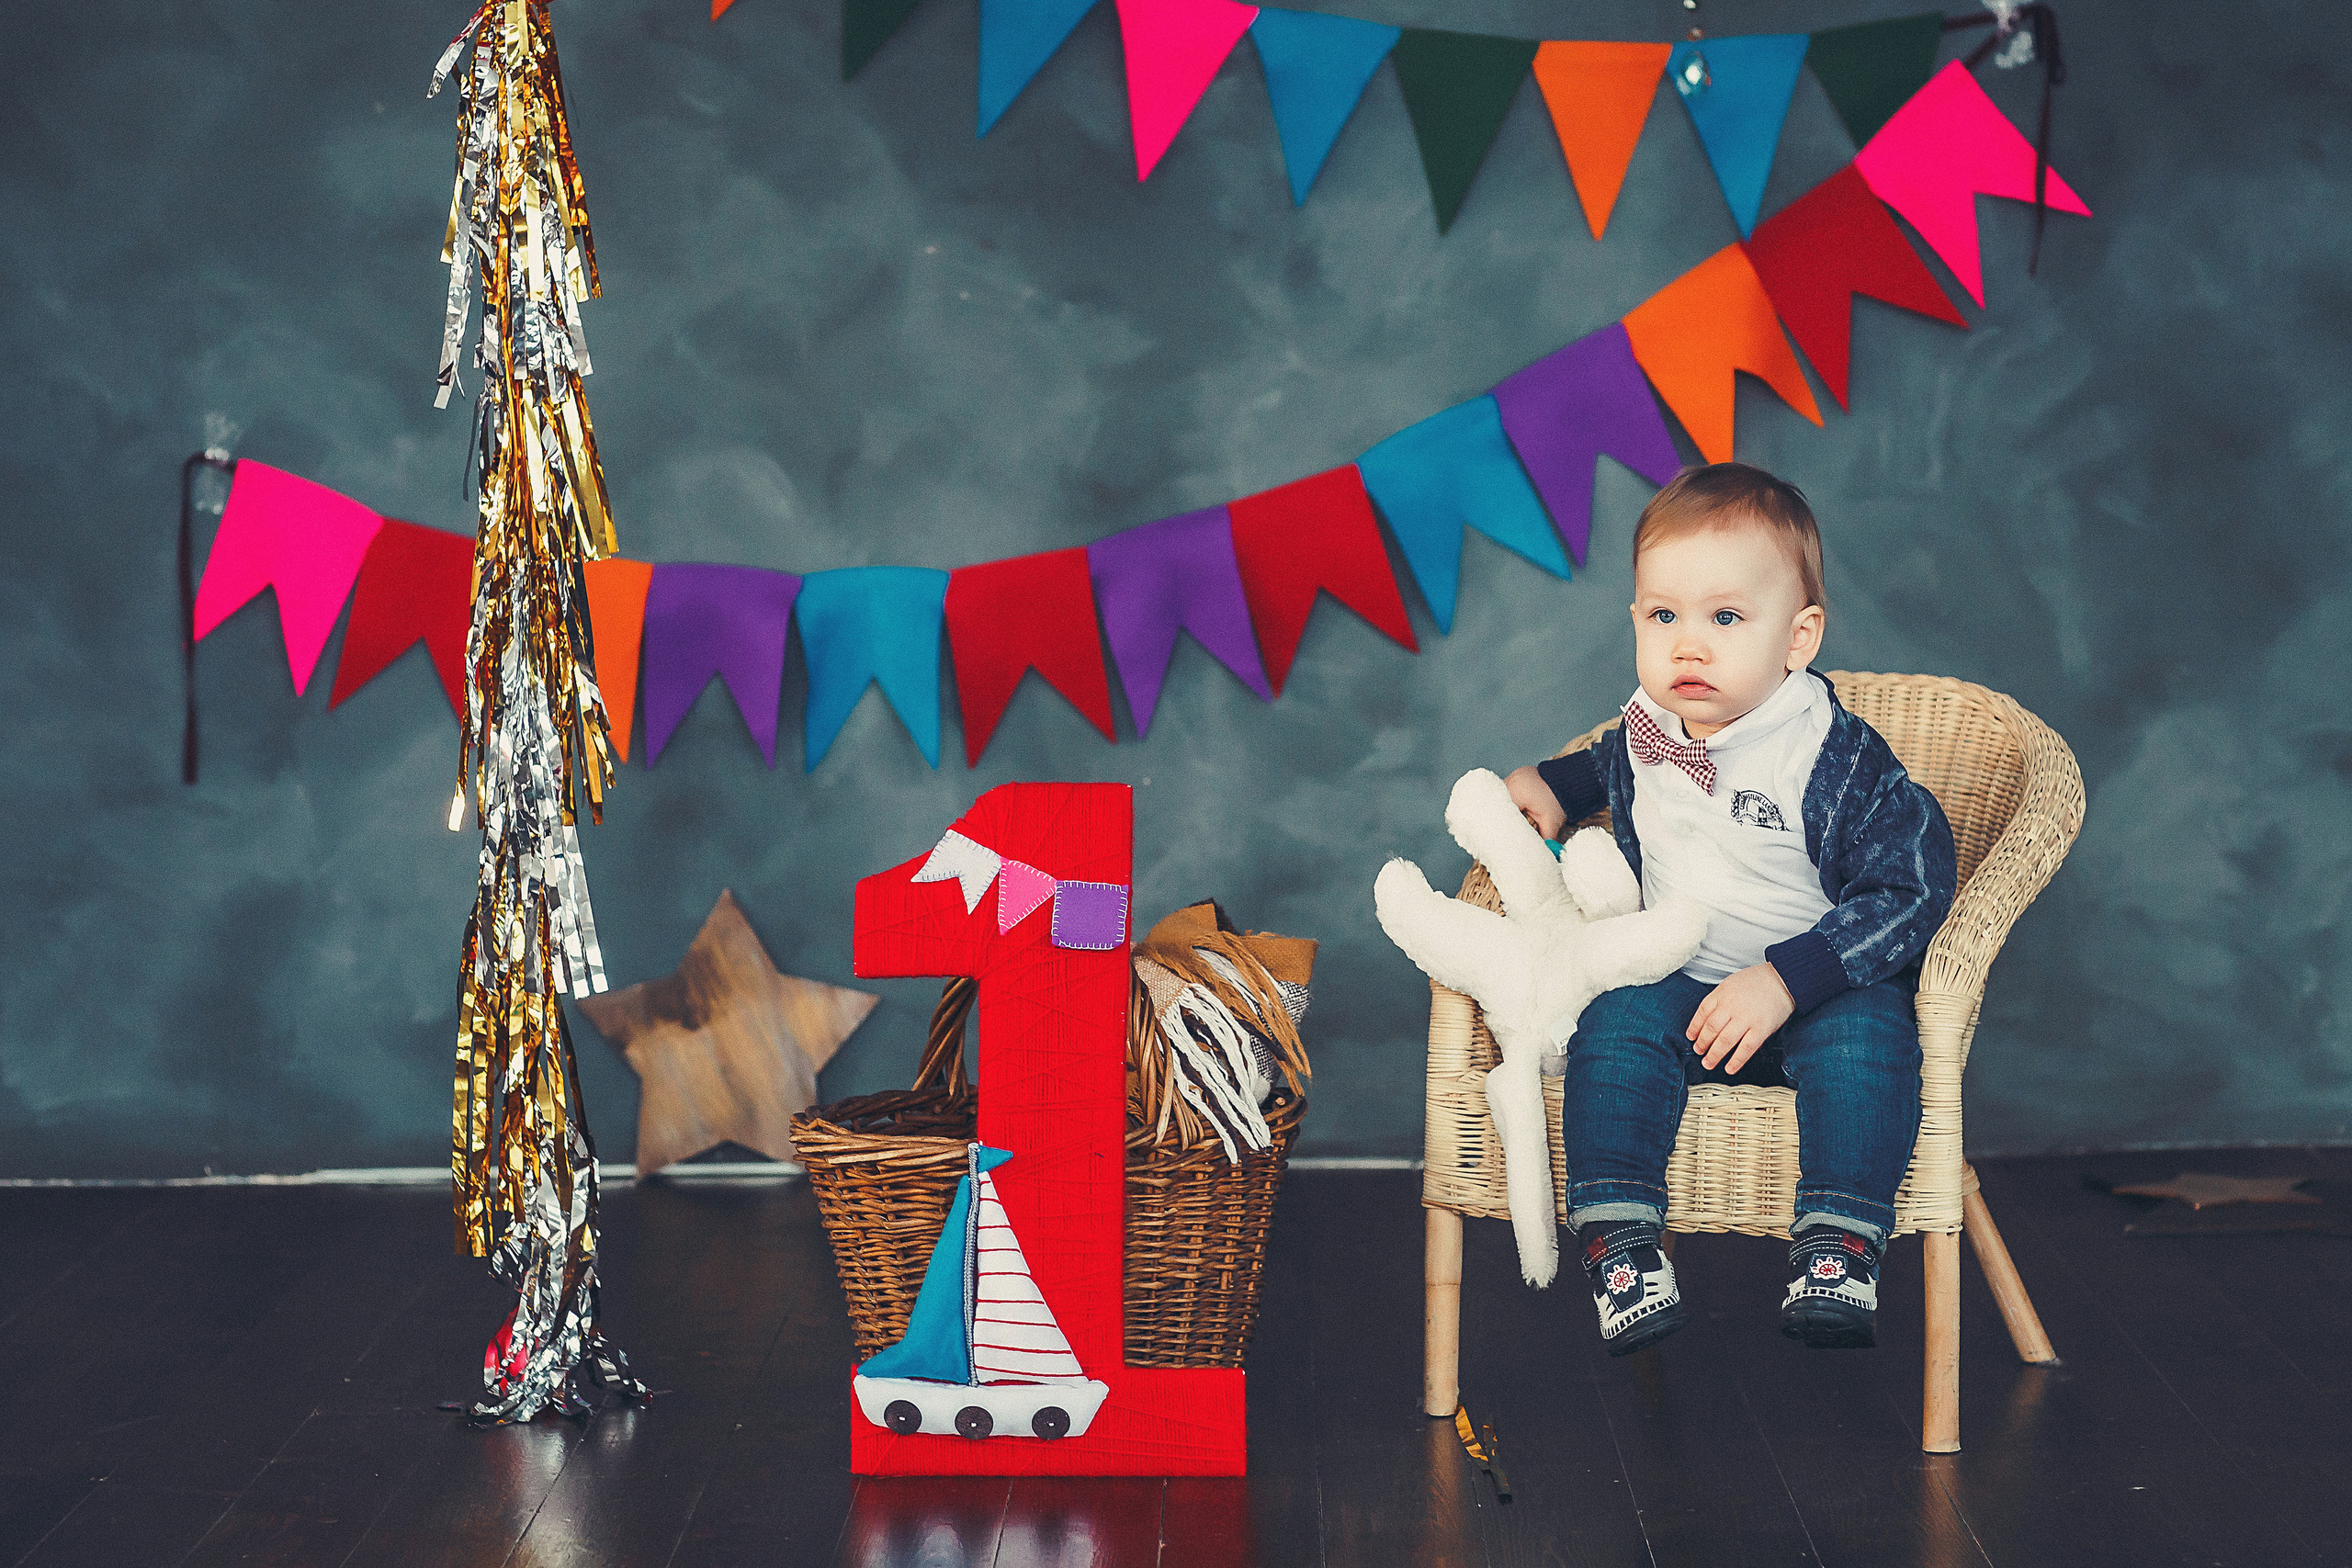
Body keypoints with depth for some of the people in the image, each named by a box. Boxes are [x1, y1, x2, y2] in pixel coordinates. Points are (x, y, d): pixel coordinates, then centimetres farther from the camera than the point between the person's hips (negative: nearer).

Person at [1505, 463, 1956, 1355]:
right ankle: (1617, 1239, -28)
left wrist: (1785, 979, -29)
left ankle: (1838, 1247, -31)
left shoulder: (1839, 761, -17)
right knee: (1618, 1018, -26)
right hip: (1678, 983, 4)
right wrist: (1551, 785, 9)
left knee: (1865, 1034, -34)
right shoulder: (1642, 737, 1)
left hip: (1825, 991, -4)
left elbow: (1909, 893, -21)